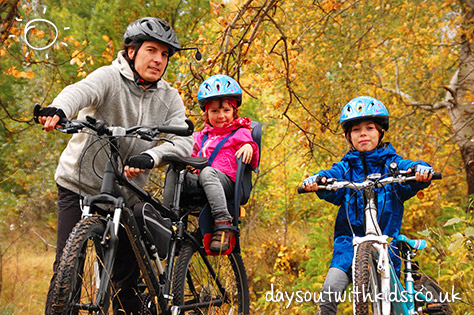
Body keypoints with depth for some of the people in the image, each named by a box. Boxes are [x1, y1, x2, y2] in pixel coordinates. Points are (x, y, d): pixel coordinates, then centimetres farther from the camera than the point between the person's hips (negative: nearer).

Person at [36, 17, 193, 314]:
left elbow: (183, 141, -15)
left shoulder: (170, 98, 1)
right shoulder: (110, 78, -10)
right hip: (80, 183, -3)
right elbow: (81, 91, -32)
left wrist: (148, 158, -35)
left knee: (127, 273, 6)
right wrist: (58, 110, -56)